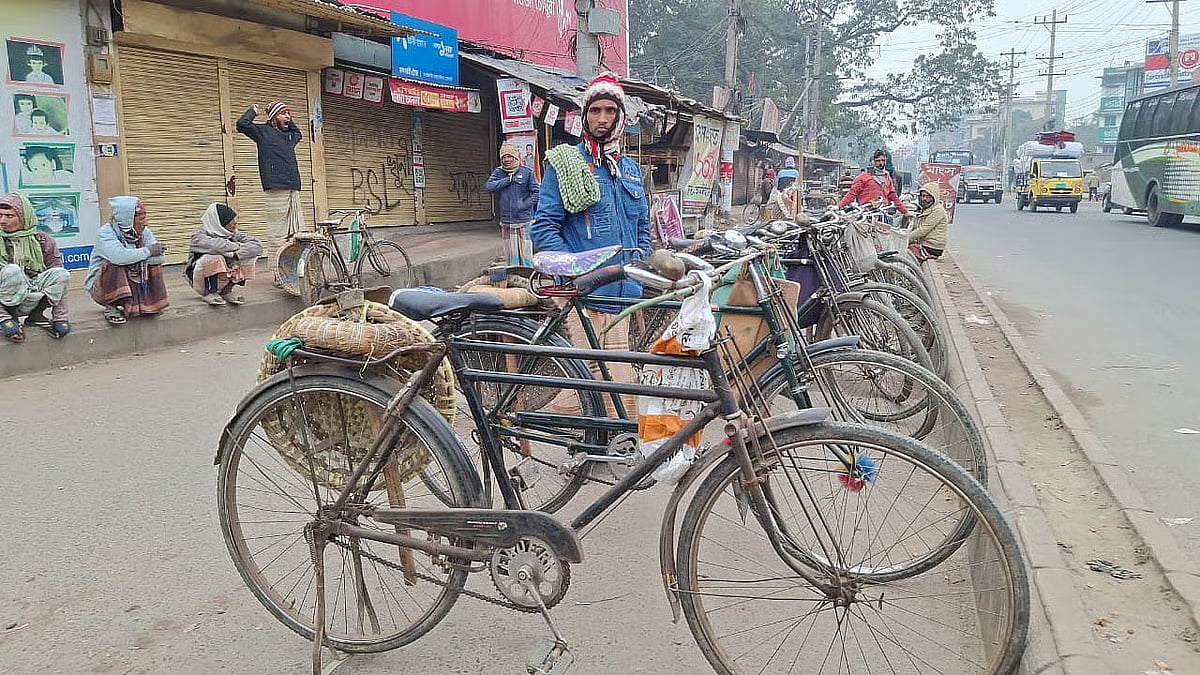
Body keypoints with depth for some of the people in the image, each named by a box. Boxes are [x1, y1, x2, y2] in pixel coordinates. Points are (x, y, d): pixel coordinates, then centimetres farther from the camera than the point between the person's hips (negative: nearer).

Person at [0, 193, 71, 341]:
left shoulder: (43, 241, 4)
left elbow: (58, 282, 4)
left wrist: (60, 318, -4)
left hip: (32, 299, 2)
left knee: (61, 274, -22)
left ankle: (35, 316, -5)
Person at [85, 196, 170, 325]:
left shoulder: (144, 232, -3)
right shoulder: (105, 233, -20)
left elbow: (159, 257, -16)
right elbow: (119, 256, -41)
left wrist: (133, 257, -25)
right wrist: (147, 251, -29)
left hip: (131, 281, 5)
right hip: (102, 284, -5)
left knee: (154, 263, -12)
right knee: (114, 264, -33)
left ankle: (149, 304, 3)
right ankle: (111, 308, -16)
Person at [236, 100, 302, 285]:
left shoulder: (289, 136, 22)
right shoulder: (263, 132, 3)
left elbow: (299, 134, 46)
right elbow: (242, 124, -12)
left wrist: (289, 121, 30)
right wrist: (253, 110, 5)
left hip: (294, 190, 8)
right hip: (276, 191, -7)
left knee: (298, 234, 7)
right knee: (277, 235, -7)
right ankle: (279, 276, -6)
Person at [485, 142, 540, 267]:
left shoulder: (527, 172, -1)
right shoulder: (498, 172, 9)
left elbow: (536, 193, -3)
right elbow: (489, 186, -6)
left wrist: (523, 205, -12)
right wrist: (509, 179, -8)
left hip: (524, 221, -3)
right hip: (506, 222, 3)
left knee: (526, 256, -3)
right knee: (511, 256, 10)